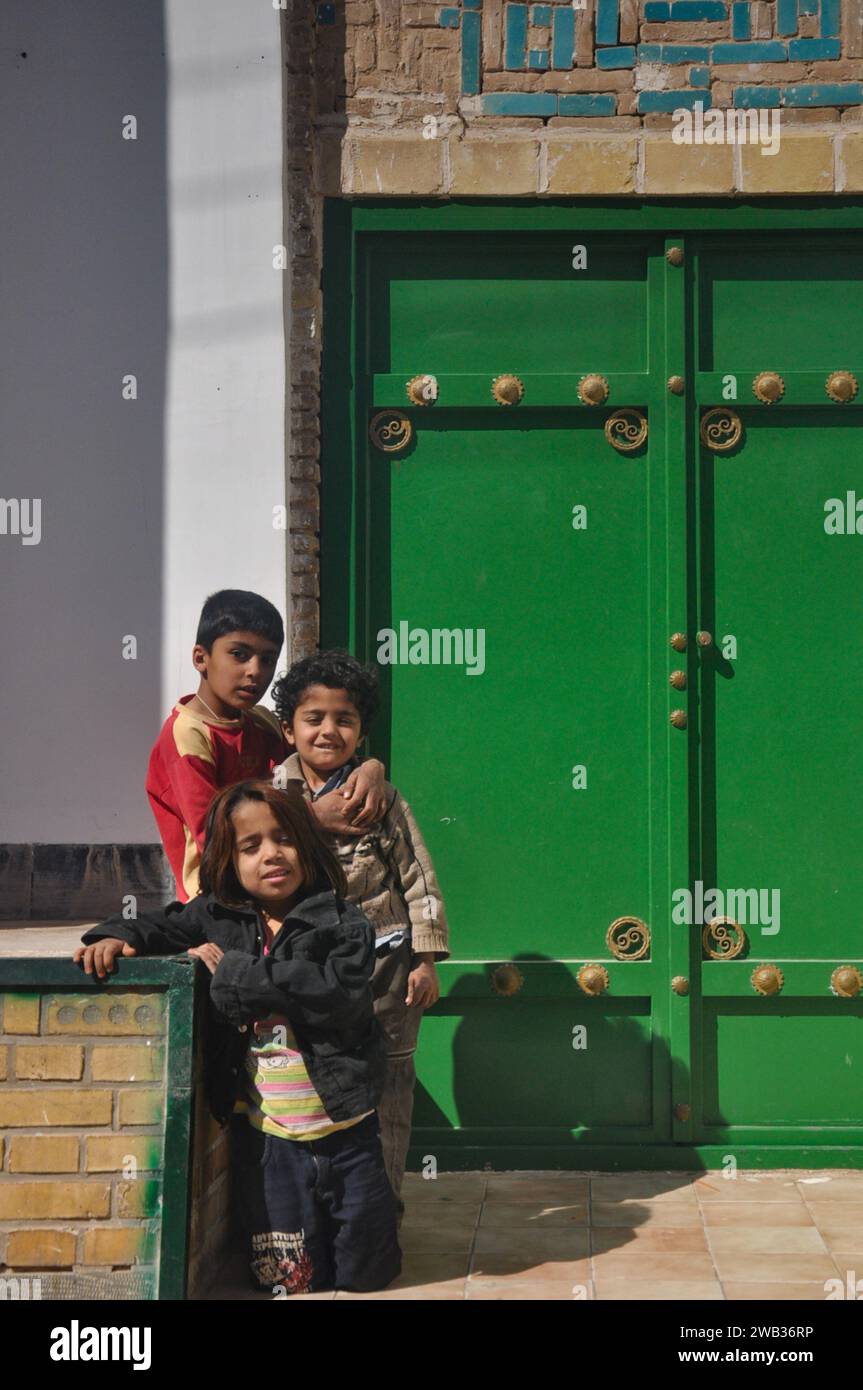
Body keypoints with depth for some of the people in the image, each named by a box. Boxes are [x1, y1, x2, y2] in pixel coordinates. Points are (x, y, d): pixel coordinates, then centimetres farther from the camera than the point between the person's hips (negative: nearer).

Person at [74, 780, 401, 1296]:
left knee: (366, 1273, 8)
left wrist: (235, 973, -20)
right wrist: (116, 937, -10)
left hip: (344, 1130, -2)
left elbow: (340, 994, -24)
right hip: (266, 1133, 2)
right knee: (286, 1278, 6)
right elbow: (161, 927, 14)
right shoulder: (217, 917, 1)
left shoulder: (343, 924, -9)